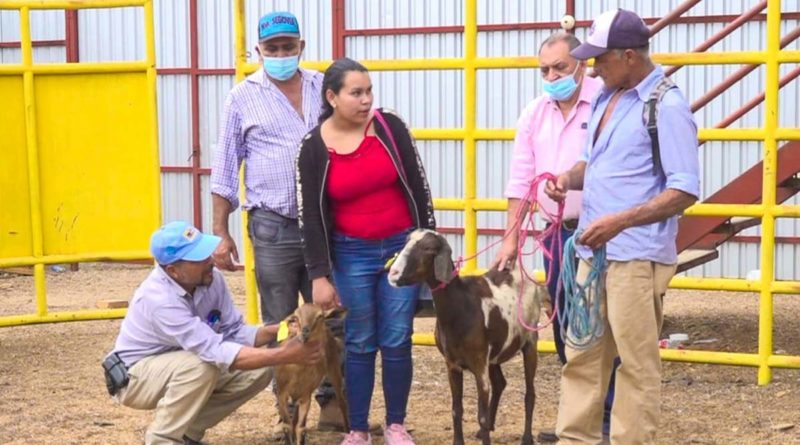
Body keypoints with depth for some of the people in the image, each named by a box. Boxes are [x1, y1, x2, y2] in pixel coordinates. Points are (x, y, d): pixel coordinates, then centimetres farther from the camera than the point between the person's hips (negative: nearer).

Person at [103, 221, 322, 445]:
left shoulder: (211, 278, -13)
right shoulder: (159, 299, -35)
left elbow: (234, 333, -8)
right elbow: (218, 353, -39)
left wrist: (276, 331, -27)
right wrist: (283, 355, -41)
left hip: (182, 369, 8)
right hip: (136, 376, -8)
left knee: (259, 370, -8)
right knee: (200, 365, -36)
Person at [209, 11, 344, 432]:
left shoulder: (324, 87, 7)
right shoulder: (243, 96, 1)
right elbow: (225, 168, 3)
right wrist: (220, 233, -1)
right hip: (274, 227, -2)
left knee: (333, 319, 6)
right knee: (279, 325, 6)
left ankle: (332, 402, 16)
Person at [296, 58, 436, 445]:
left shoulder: (390, 127, -6)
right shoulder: (314, 148, -7)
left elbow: (418, 186, 1)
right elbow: (311, 216, -5)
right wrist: (319, 275, -8)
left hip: (402, 246, 1)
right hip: (352, 254, 0)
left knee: (397, 341, 4)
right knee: (360, 344, 5)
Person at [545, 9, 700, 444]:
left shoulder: (666, 106, -13)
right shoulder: (606, 97, 13)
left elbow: (685, 190, -17)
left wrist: (620, 221, -23)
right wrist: (569, 177, 3)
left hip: (637, 256, -8)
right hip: (593, 251, 8)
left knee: (637, 364, 0)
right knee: (582, 354, 11)